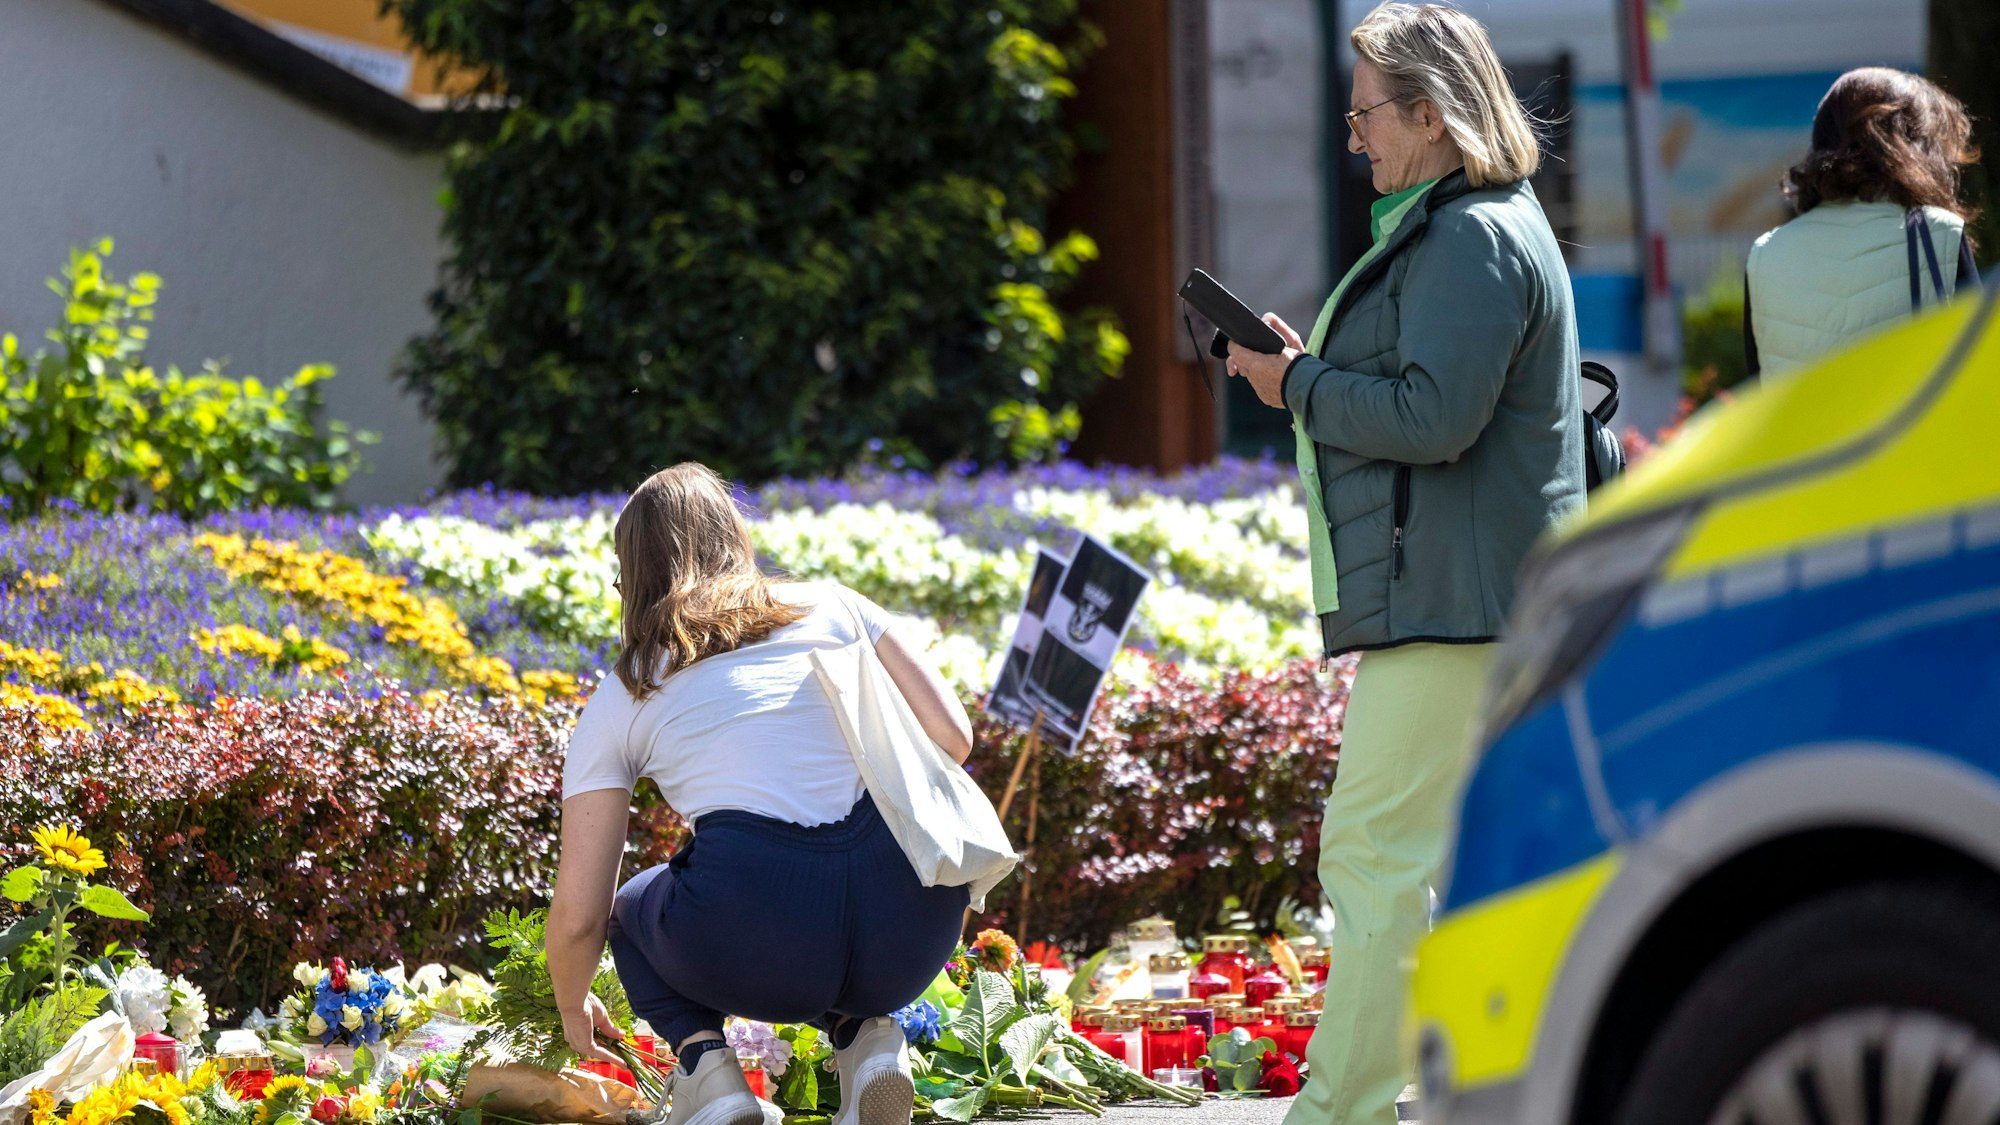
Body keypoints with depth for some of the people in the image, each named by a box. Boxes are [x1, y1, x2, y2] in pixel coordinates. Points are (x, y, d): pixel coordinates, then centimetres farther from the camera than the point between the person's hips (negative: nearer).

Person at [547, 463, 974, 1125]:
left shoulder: (621, 699, 17)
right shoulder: (832, 607, 20)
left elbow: (578, 916, 14)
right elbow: (951, 736, 12)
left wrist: (573, 1010, 35)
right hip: (913, 933, 2)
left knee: (631, 915, 33)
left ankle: (702, 1056, 3)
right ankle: (865, 1034, 8)